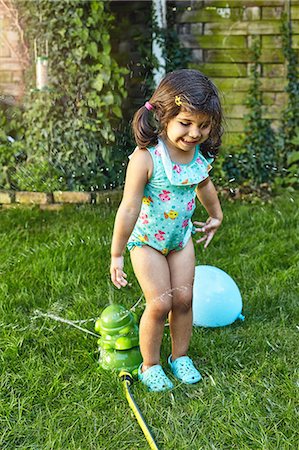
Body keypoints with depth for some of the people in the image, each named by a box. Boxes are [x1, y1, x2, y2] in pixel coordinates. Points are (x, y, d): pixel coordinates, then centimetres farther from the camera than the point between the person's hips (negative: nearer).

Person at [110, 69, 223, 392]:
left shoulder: (201, 154, -11)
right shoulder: (146, 157, -30)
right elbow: (129, 209, -26)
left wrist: (216, 216, 29)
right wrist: (117, 255, -20)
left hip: (181, 237, 5)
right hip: (147, 240, -5)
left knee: (183, 299, 8)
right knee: (160, 304, -5)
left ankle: (180, 357, 30)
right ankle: (149, 366, 16)